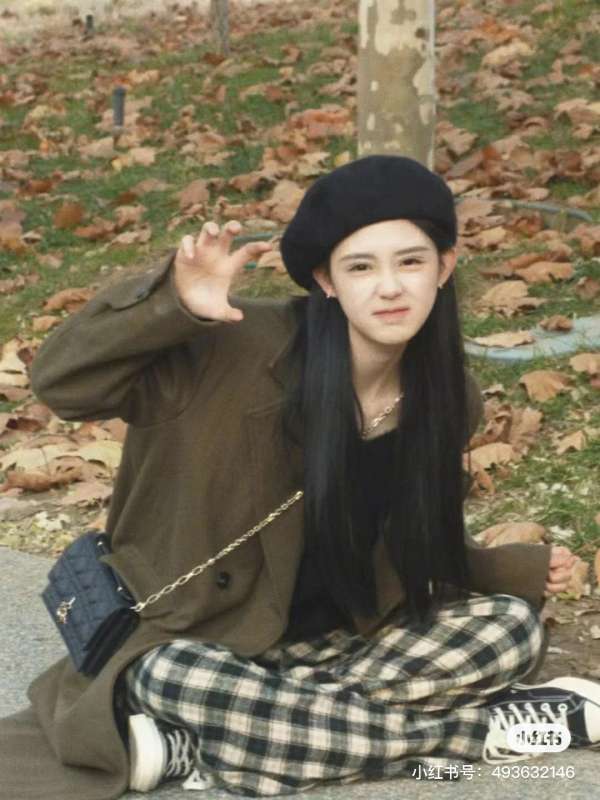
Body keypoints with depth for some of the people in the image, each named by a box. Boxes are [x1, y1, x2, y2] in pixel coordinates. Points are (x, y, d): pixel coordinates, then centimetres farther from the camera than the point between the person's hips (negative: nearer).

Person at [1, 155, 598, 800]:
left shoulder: (444, 397, -3)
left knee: (513, 628, -16)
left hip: (342, 642, 4)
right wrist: (174, 303, -34)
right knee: (170, 679, -38)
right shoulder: (247, 349, -20)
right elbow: (60, 380, -21)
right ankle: (490, 728, -25)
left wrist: (521, 570, 0)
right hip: (213, 641, -4)